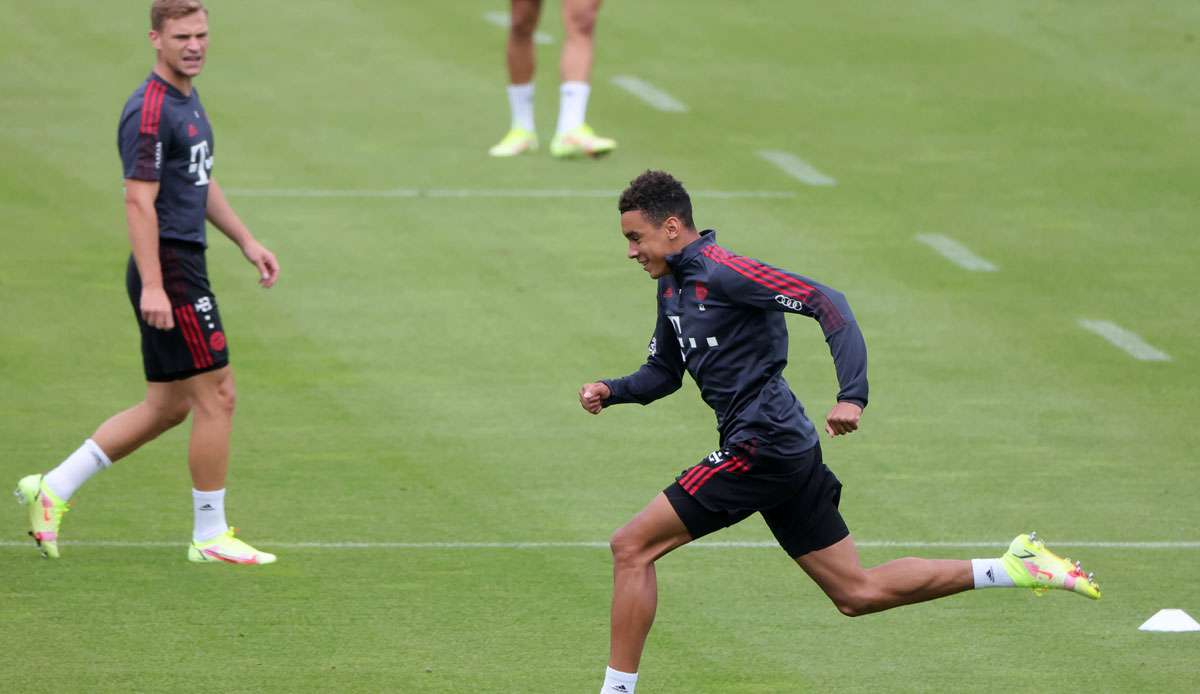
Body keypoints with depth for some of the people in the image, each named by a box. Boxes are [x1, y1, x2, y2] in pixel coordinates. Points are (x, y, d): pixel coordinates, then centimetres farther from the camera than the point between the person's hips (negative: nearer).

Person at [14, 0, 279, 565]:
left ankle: (53, 488, 16)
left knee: (168, 406, 13)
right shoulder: (150, 111, -17)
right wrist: (151, 286, -26)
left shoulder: (187, 100, 14)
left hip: (184, 268, 10)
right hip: (169, 273, -10)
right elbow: (139, 202, -22)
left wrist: (246, 241, 24)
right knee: (216, 396, -5)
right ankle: (210, 535, 4)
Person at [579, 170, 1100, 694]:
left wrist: (852, 396, -32)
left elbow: (826, 303, -22)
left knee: (632, 547, -8)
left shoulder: (722, 273, -14)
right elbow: (663, 372, 27)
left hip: (760, 448, -10)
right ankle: (1017, 567, 13)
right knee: (857, 593, 11)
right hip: (782, 453, 10)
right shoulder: (673, 284, 16)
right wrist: (611, 391, 6)